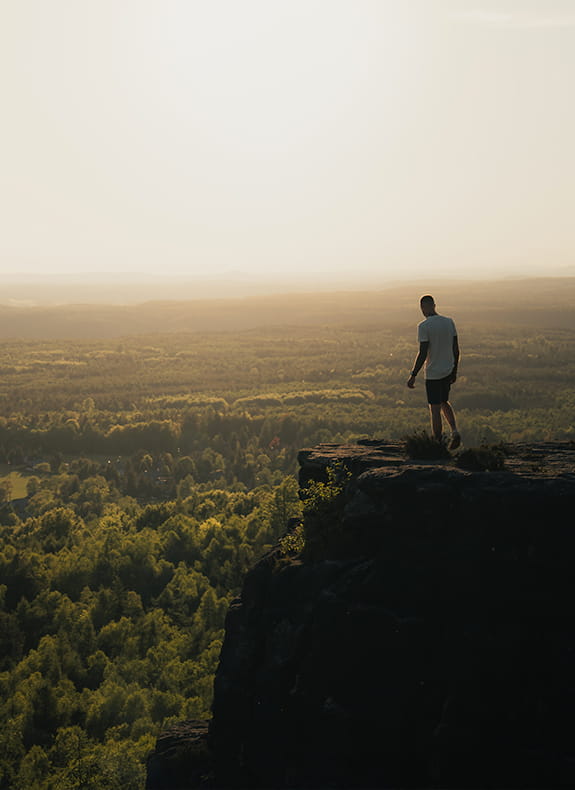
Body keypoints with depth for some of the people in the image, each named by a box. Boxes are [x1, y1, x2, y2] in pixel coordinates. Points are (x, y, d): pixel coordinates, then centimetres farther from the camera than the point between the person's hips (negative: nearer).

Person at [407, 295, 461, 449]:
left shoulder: (424, 326, -15)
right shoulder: (449, 322, 3)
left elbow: (423, 354, -18)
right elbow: (456, 349, 7)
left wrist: (413, 376, -10)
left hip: (433, 374, -6)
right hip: (448, 371, 6)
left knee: (435, 409, 2)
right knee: (444, 402, 24)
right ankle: (454, 431, 7)